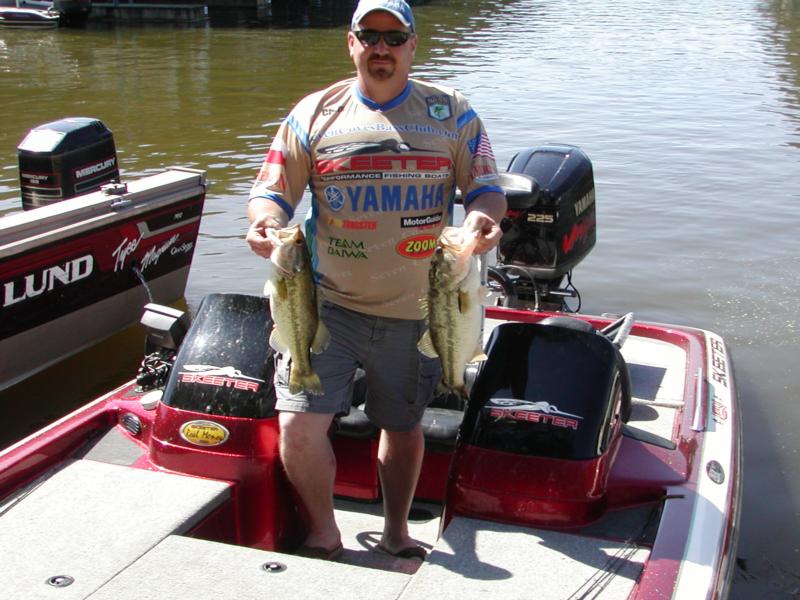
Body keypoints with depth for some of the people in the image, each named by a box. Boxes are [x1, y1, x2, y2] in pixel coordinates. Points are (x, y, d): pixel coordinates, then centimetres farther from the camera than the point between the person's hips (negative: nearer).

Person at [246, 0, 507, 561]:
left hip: (415, 310, 1)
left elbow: (486, 188, 5)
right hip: (327, 304, -1)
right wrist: (265, 220, -20)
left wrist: (484, 216, -18)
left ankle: (397, 530, 39)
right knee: (299, 425, -11)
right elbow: (273, 191, 4)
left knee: (404, 426, 15)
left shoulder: (452, 113, 4)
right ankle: (324, 530, 16)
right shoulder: (314, 113, 3)